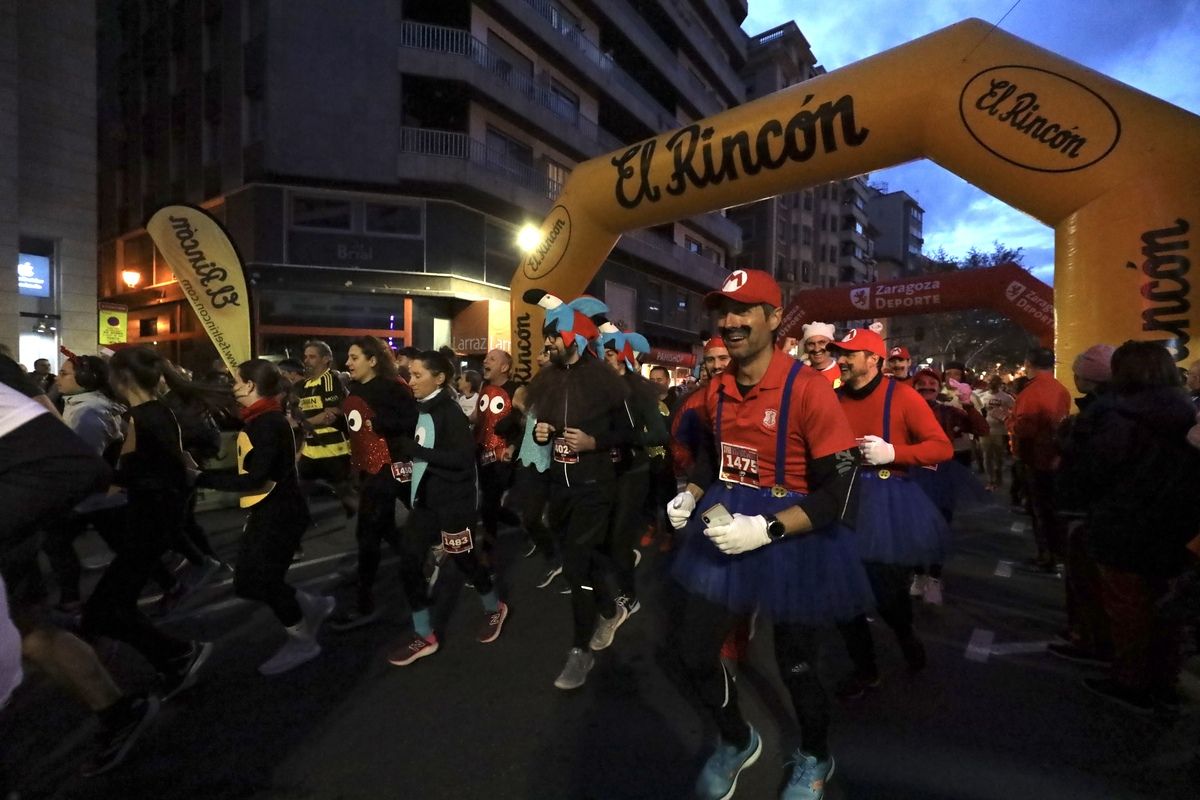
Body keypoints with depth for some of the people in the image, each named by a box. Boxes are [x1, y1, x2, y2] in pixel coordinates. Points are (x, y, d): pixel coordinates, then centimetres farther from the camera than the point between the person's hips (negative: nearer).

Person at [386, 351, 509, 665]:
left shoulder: (450, 412, -16)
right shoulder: (422, 409, 7)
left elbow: (464, 458, -24)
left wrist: (415, 450, -23)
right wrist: (407, 452, 0)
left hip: (453, 501, -7)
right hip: (425, 499, 7)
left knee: (465, 559, 9)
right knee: (409, 564, 5)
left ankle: (494, 608, 37)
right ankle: (424, 634, 22)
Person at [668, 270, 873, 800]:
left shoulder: (809, 388, -19)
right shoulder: (716, 390, 1)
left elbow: (840, 493, -19)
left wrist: (767, 529, -27)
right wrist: (692, 494, 0)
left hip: (793, 539, -5)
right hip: (724, 528, 6)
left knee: (795, 666, 15)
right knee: (691, 654, 9)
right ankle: (738, 741, 43)